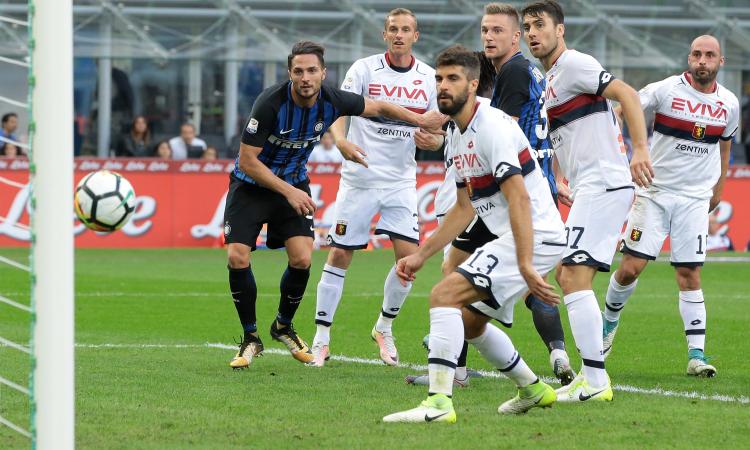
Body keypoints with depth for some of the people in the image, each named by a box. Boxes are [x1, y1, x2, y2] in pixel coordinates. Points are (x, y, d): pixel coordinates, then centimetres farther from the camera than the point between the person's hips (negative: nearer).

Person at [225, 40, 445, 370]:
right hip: (251, 184, -3)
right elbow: (247, 160, -23)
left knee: (301, 259, -12)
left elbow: (379, 108, 5)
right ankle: (251, 338, 2)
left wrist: (421, 120, 11)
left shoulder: (332, 101, -16)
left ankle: (284, 326, 15)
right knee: (237, 257, -16)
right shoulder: (271, 103, -29)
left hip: (294, 184, 3)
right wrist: (288, 191, -27)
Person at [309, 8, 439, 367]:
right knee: (339, 255, -1)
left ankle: (384, 327, 17)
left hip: (402, 180, 3)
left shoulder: (428, 77, 4)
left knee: (409, 256, -7)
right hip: (359, 177, -2)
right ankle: (321, 339, 8)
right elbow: (338, 112, -12)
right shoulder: (364, 69, -4)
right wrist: (341, 139, -34)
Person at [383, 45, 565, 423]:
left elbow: (519, 198, -25)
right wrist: (420, 256, 21)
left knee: (444, 295, -19)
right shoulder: (456, 135, 14)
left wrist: (525, 265, -31)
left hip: (536, 236, -10)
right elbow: (465, 208, 23)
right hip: (508, 238, 10)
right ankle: (533, 391, 37)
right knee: (469, 321, 20)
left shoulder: (493, 127, -17)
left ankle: (438, 402, -24)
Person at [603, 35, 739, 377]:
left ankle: (696, 353, -1)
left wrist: (718, 189, 20)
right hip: (654, 192, -2)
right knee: (631, 268, -6)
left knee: (689, 273, -3)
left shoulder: (728, 104, 5)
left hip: (695, 199, 2)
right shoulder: (666, 90, -8)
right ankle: (610, 320, 22)